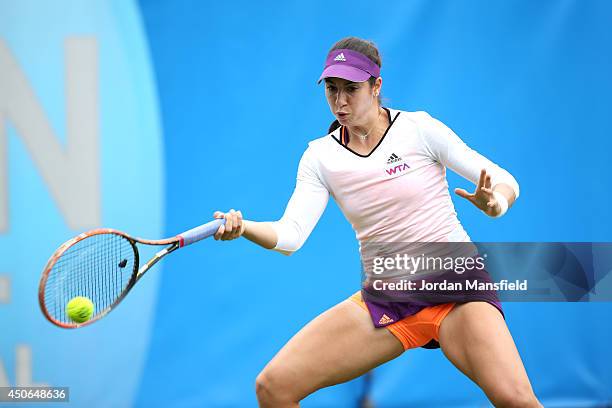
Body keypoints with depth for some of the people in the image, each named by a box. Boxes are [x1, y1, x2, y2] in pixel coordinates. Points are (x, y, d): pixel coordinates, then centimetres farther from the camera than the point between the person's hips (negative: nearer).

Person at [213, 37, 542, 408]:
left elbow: (505, 181, -5)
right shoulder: (320, 157, 2)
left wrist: (496, 201, -29)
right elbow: (290, 236, -9)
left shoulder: (419, 128, -7)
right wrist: (243, 228, -30)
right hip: (384, 300, 4)